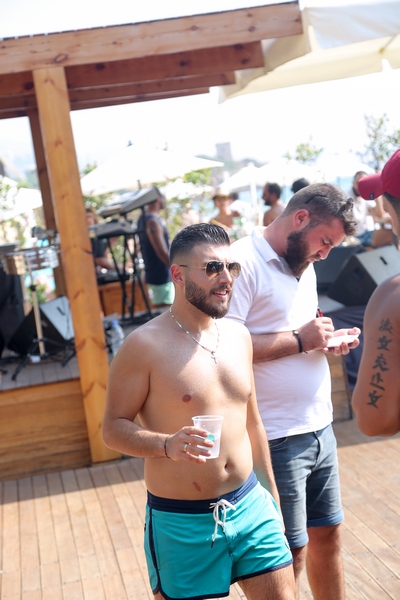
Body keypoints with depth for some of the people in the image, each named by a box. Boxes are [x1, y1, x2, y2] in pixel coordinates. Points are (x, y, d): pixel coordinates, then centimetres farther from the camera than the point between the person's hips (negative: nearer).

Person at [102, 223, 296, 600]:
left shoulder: (239, 335, 6)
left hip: (251, 506, 5)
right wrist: (167, 445, -28)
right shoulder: (145, 345, -13)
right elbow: (113, 428, -11)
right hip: (182, 522, -5)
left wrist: (272, 492, 19)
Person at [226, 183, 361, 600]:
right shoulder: (243, 262, -15)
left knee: (327, 535, 17)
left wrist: (326, 339, 4)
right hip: (277, 437, -8)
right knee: (291, 552, 4)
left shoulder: (304, 266, 15)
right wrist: (300, 340, -19)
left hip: (319, 429, 9)